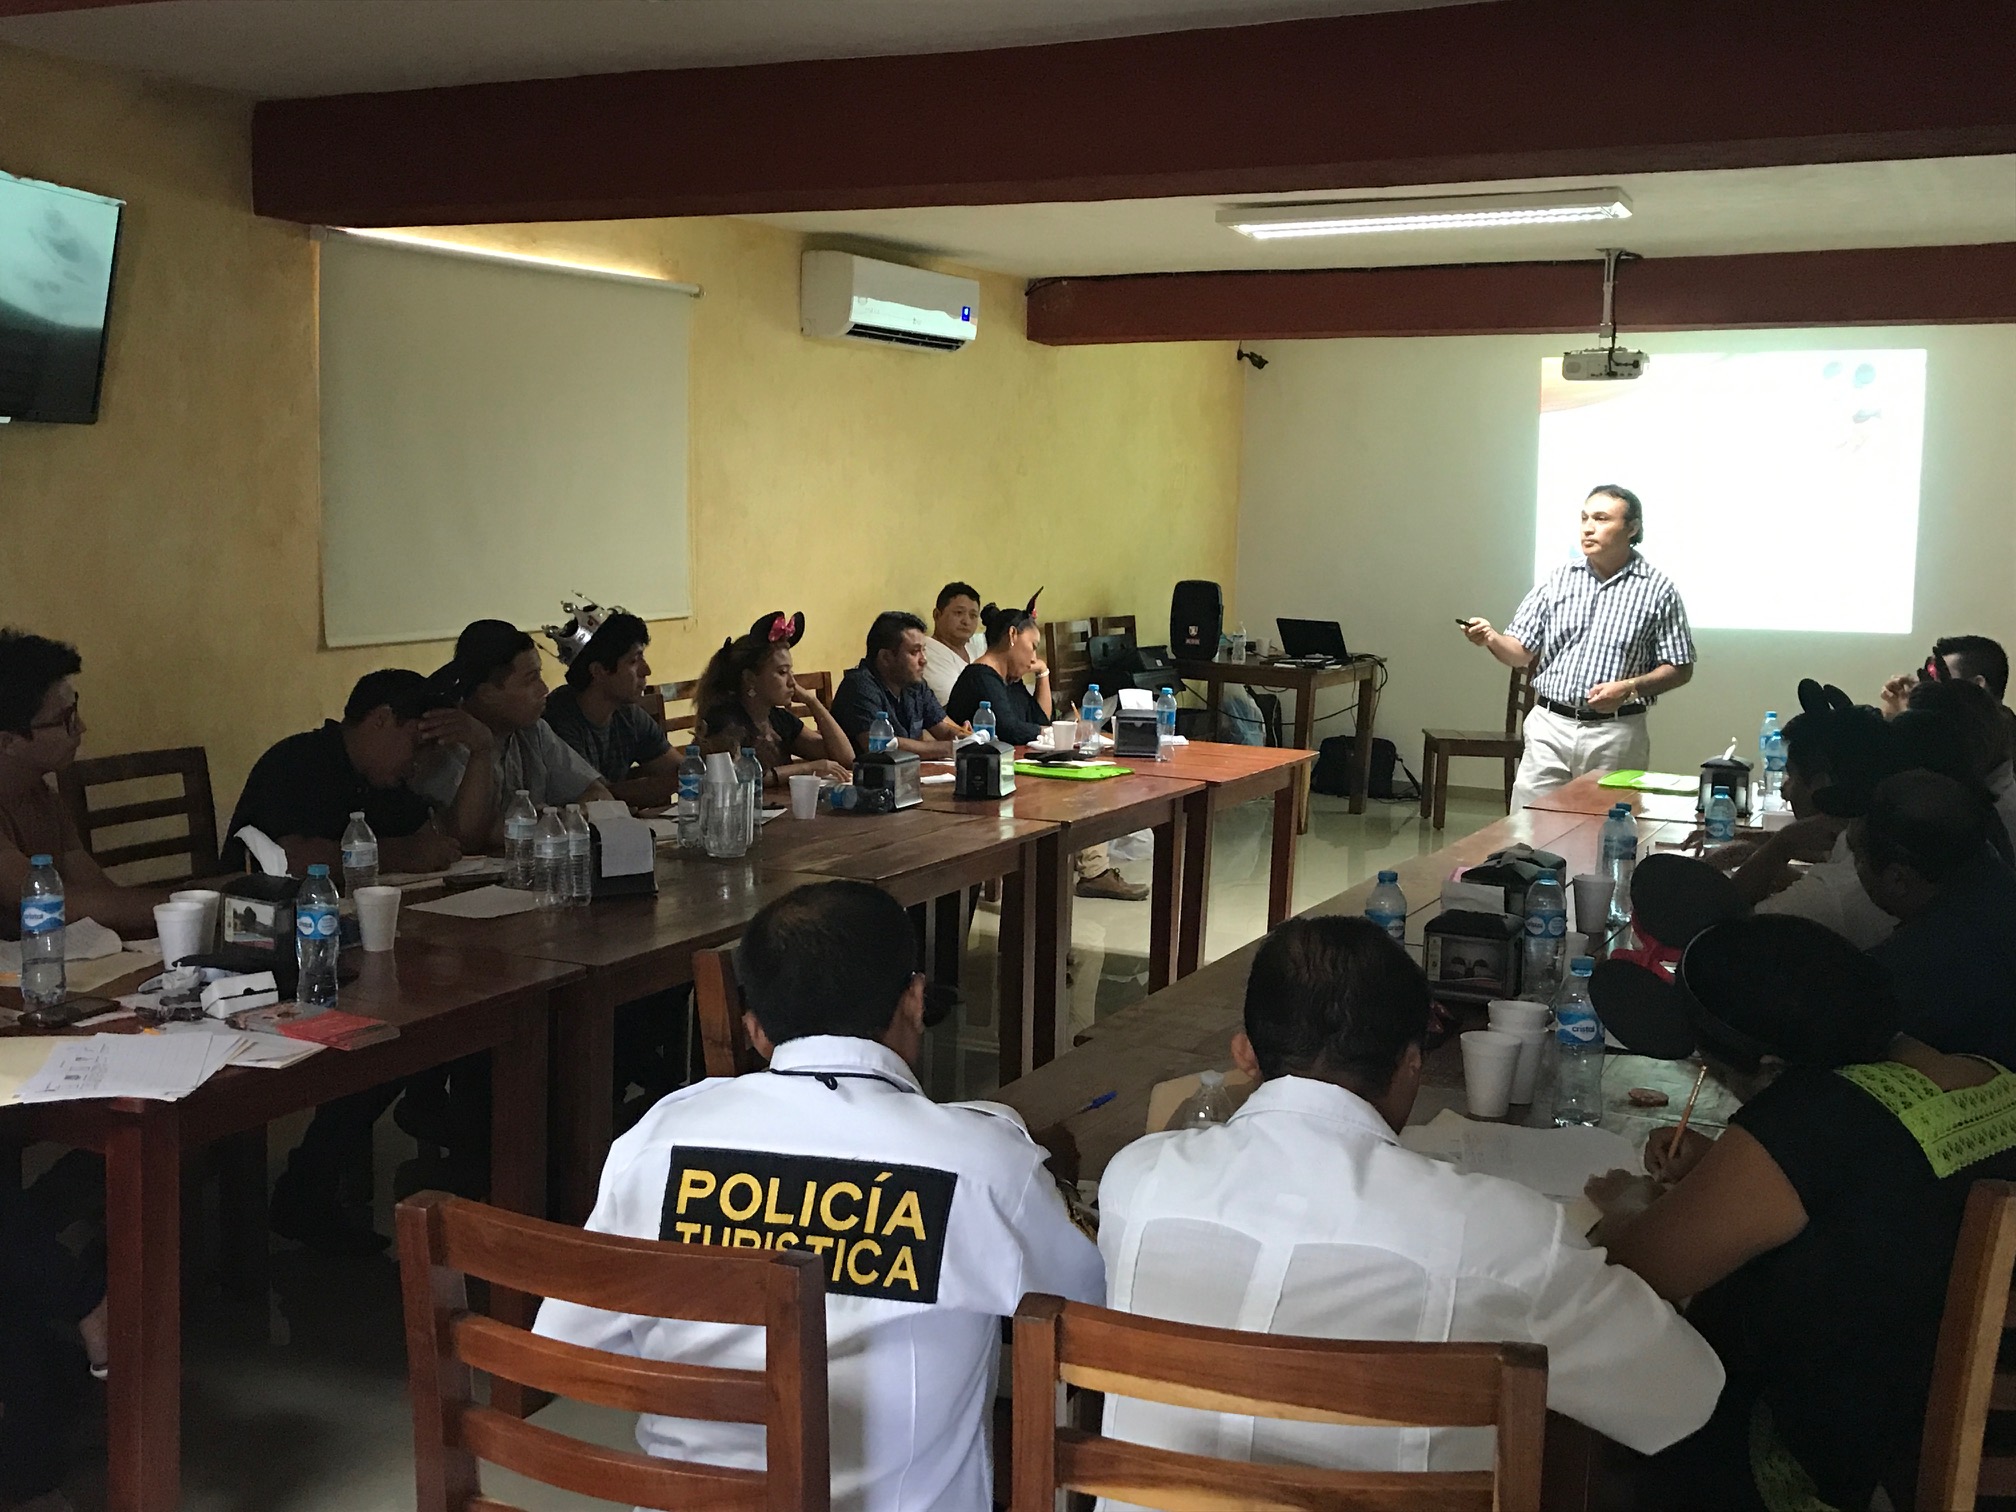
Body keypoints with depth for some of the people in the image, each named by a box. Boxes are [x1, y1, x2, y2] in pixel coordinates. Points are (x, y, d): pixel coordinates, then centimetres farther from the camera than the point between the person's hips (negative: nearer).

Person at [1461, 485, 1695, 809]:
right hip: (1549, 726, 2)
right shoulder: (1558, 581, 9)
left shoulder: (1658, 589, 1)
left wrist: (1629, 688, -15)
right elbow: (1522, 653, 9)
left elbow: (1680, 669, 2)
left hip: (1616, 734, -2)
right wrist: (1491, 639, -13)